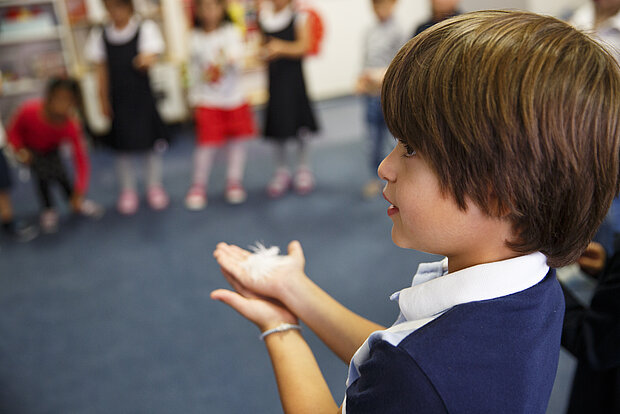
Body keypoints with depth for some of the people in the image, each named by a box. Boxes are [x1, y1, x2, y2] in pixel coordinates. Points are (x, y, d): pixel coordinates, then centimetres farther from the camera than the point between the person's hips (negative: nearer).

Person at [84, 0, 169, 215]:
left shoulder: (146, 28, -2)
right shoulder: (100, 35, 4)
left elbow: (150, 57, -12)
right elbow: (102, 70, 7)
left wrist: (145, 61, -36)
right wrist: (104, 100, 4)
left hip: (142, 95, -1)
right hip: (117, 98, 2)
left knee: (152, 142, 6)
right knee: (122, 145, 7)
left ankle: (154, 187, 24)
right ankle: (128, 191, 23)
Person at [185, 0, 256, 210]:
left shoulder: (231, 32, -3)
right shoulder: (195, 38, 2)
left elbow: (238, 59, -14)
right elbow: (194, 70, 10)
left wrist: (230, 59, -36)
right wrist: (194, 98, 9)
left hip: (234, 98, 1)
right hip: (208, 101, 0)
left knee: (237, 140, 8)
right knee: (207, 143, -3)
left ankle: (234, 182, 23)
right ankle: (198, 186, 12)